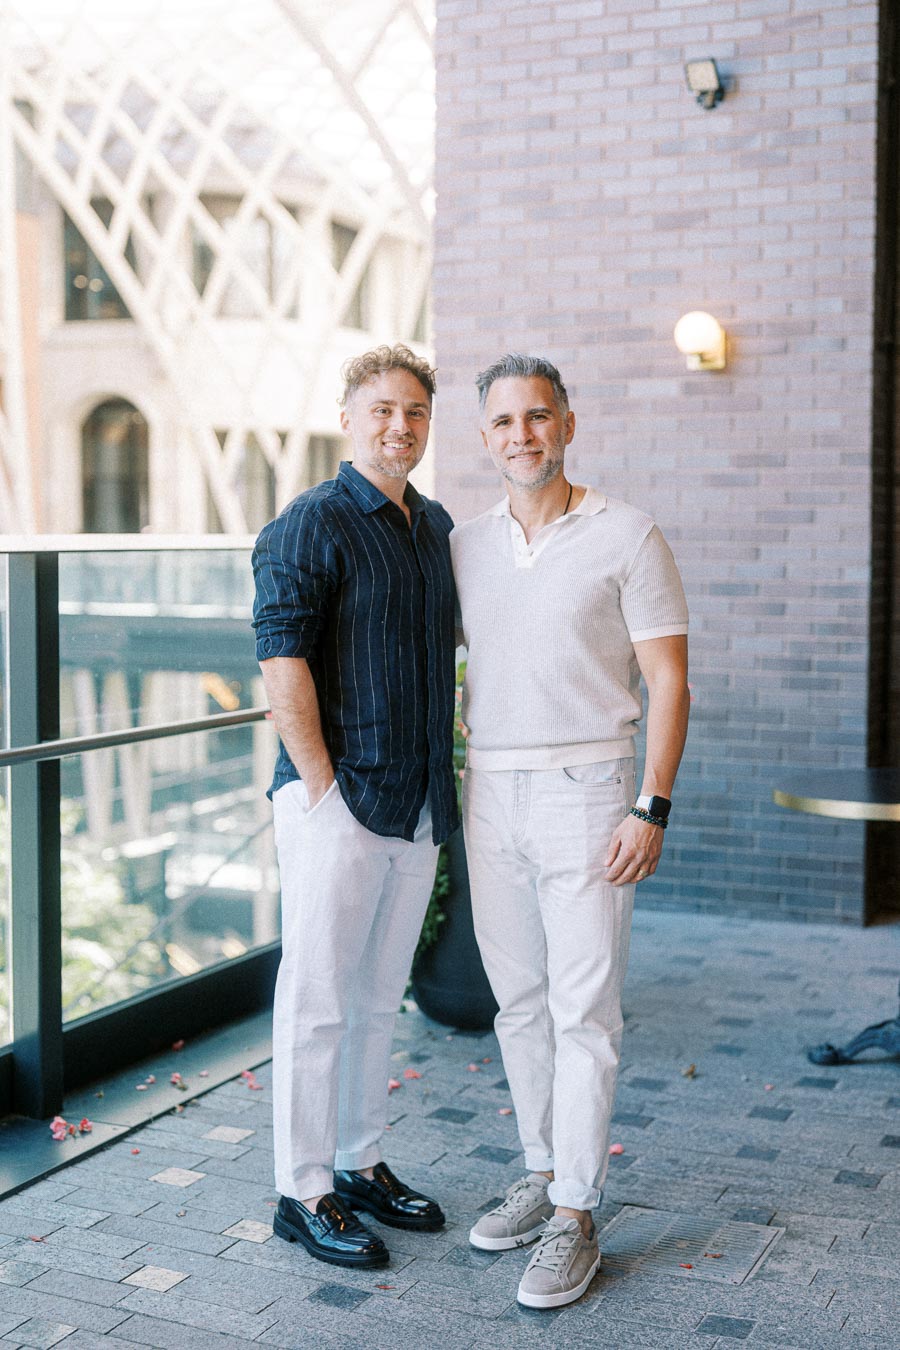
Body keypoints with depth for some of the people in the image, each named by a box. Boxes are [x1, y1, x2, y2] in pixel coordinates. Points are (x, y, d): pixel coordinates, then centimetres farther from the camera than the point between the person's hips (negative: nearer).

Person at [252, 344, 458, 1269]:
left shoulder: (437, 527, 14)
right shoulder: (310, 524, -9)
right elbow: (282, 662, -16)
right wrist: (322, 787, -18)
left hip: (418, 809, 7)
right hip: (338, 801, -7)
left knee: (378, 999, 16)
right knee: (318, 999, 1)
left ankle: (359, 1164, 29)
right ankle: (304, 1193, 13)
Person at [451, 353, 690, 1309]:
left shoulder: (625, 537, -5)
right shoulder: (464, 547, 9)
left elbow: (668, 680, -7)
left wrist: (653, 810, -14)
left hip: (583, 792, -5)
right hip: (490, 795, 5)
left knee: (584, 1010, -3)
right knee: (519, 1003, 12)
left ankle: (574, 1219, 6)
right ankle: (543, 1175, 26)